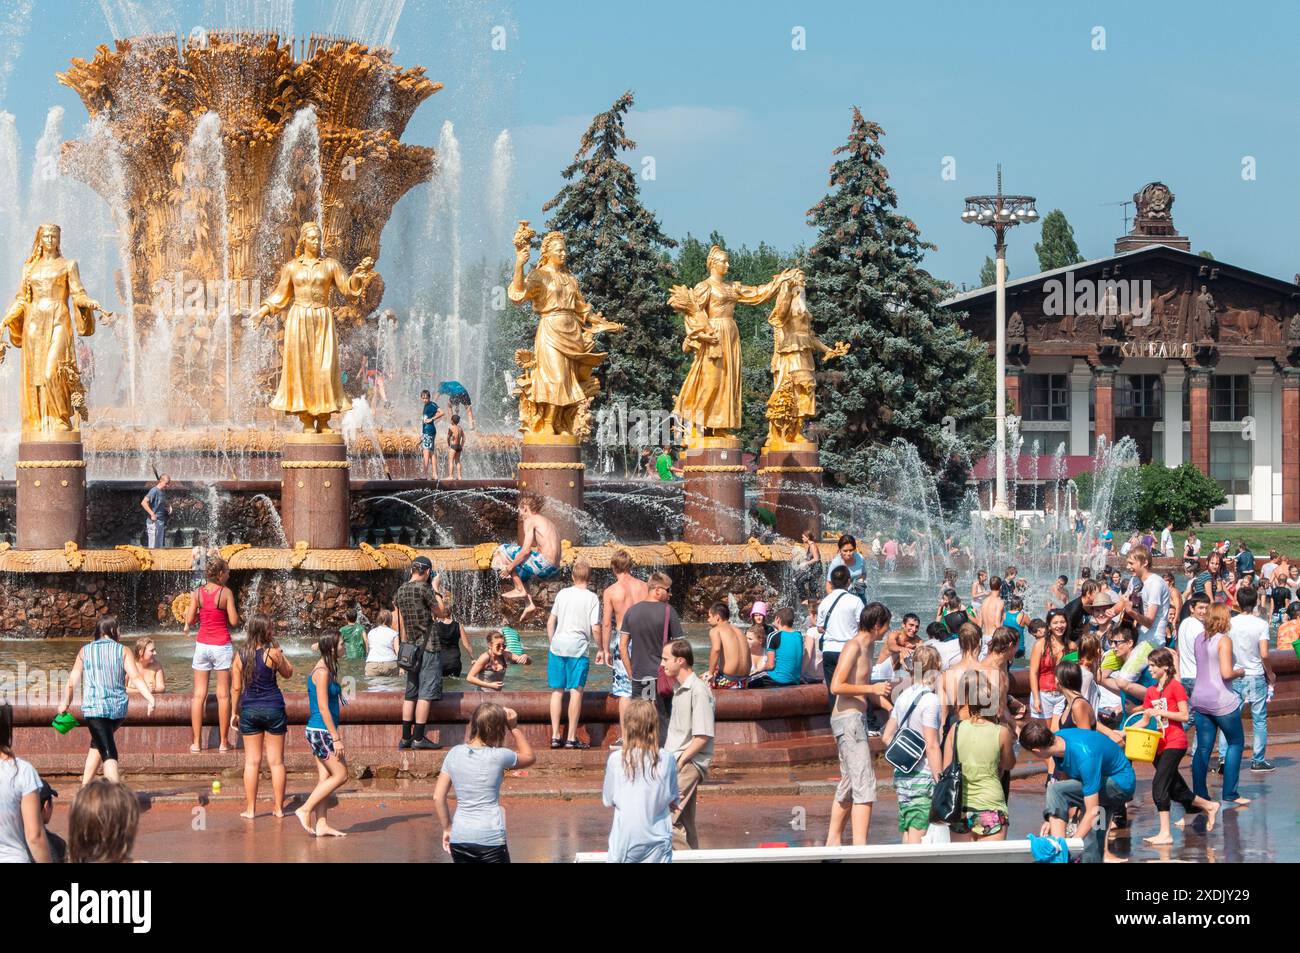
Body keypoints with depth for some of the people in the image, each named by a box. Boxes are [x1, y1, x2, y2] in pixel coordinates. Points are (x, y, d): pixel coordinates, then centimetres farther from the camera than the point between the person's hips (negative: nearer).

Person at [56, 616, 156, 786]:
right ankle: (86, 784, 35)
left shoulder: (85, 651, 6)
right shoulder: (123, 651, 3)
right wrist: (150, 698, -16)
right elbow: (136, 677, -10)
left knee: (108, 753, -8)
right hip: (118, 708, 2)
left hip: (94, 707, -2)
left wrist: (66, 703, 22)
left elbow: (72, 682, 7)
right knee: (97, 743, 26)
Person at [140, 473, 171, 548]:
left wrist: (168, 508, 7)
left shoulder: (164, 491, 14)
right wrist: (152, 514, -24)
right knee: (154, 547, -7)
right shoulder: (154, 491, -13)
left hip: (162, 522, 9)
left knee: (162, 546, 11)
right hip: (155, 522, -9)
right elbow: (143, 503, -23)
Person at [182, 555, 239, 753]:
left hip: (202, 645, 3)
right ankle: (223, 742, 6)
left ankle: (196, 743, 5)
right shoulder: (226, 593, -10)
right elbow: (234, 621, -11)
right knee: (223, 695, 4)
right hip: (222, 645, -3)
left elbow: (190, 620, -2)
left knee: (199, 694, 6)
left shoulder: (197, 593, 0)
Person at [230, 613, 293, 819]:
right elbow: (288, 673, 5)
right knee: (276, 761, 6)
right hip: (273, 708, -2)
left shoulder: (240, 655, -2)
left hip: (249, 709, 2)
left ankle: (250, 809, 5)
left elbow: (236, 687, 1)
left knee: (252, 761, 6)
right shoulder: (272, 653, -12)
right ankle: (278, 807, 8)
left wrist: (234, 712, 10)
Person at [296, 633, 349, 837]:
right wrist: (336, 738, -19)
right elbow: (323, 708, -20)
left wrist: (335, 732, 24)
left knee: (325, 778, 8)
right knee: (340, 775, -7)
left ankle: (321, 825, 8)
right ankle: (305, 810, -6)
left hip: (321, 731, 10)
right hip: (321, 731, -10)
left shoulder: (324, 669, 13)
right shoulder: (322, 672, -17)